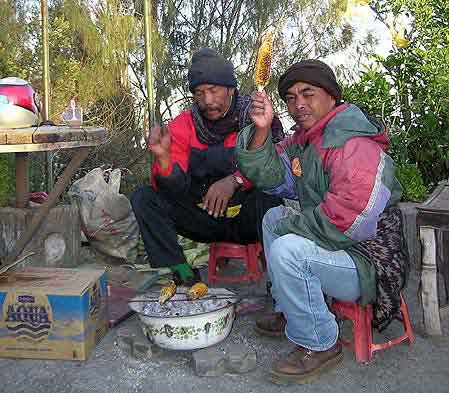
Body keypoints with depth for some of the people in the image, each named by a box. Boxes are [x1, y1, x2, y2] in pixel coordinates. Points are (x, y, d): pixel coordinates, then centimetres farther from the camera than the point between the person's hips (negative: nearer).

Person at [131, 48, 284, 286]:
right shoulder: (183, 125, -1)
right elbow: (176, 189, -9)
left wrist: (234, 181, -32)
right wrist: (164, 158, -30)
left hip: (248, 216, -3)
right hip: (204, 218, 3)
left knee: (269, 198, -34)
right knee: (143, 197, -12)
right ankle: (178, 271, -13)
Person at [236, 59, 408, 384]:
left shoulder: (356, 148, -24)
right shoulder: (304, 139, 9)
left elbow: (347, 224, -32)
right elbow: (268, 176, 4)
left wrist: (289, 224, -16)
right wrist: (261, 129, -11)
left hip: (370, 266, -10)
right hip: (337, 245, 10)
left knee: (287, 250, -29)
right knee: (274, 216, 15)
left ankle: (319, 346, -8)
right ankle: (289, 312, 19)